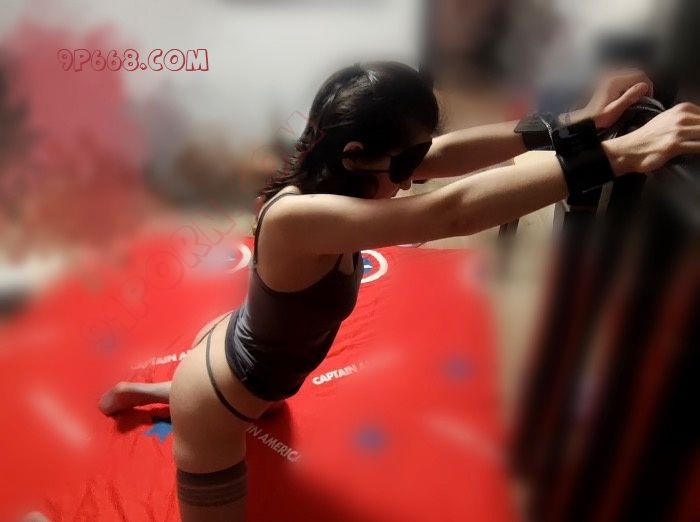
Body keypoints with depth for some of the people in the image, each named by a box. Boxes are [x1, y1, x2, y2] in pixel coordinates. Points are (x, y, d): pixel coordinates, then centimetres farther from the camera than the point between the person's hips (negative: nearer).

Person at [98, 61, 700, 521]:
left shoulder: (327, 181, -18)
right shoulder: (295, 218, -42)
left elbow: (446, 154, -23)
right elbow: (454, 211, -51)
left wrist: (573, 123, -30)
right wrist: (620, 153, -49)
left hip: (234, 352, 8)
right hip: (210, 414, -8)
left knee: (266, 404, 43)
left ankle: (145, 393, 57)